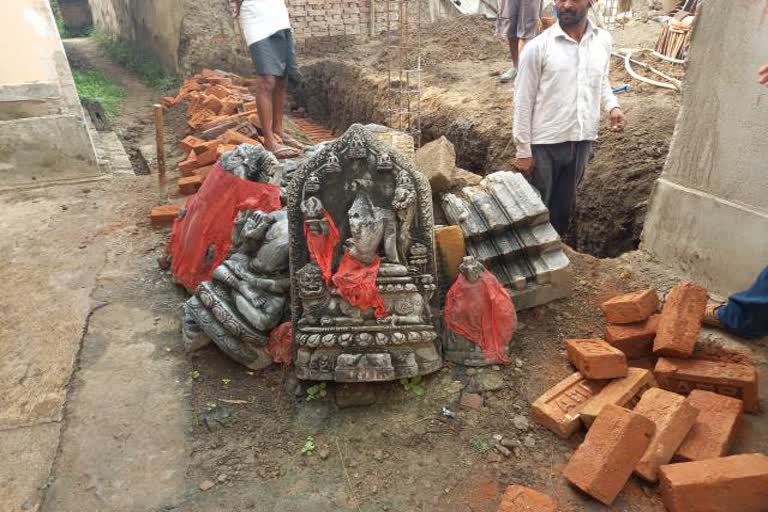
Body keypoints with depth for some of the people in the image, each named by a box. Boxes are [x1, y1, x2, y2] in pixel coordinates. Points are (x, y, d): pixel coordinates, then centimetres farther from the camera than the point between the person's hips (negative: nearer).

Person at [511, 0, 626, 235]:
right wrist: (523, 150, -10)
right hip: (545, 143, -4)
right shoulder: (537, 47, -11)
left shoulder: (603, 40, 3)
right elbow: (523, 102, -9)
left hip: (582, 141, 5)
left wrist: (612, 106, -2)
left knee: (565, 206, 18)